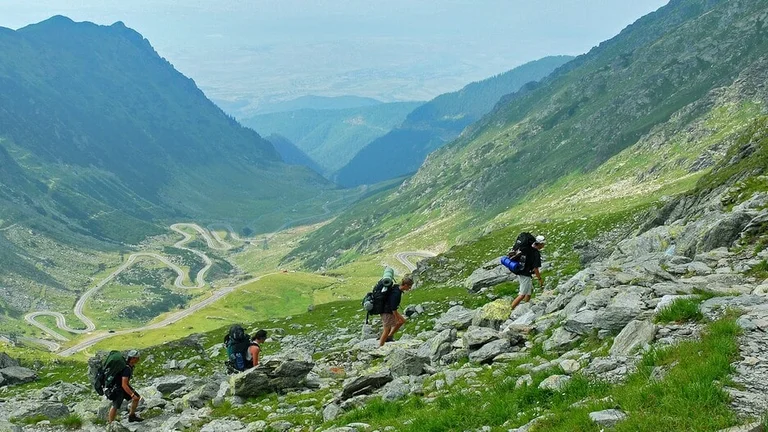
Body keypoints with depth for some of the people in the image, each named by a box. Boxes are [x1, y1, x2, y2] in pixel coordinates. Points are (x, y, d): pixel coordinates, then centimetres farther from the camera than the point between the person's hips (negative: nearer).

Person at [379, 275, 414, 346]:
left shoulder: (397, 288, -1)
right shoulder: (396, 294, -30)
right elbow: (393, 308, -25)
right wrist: (397, 318, -14)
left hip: (391, 311, 10)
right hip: (387, 312, -10)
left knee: (402, 320, 16)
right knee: (387, 330, 0)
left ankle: (389, 337, 22)